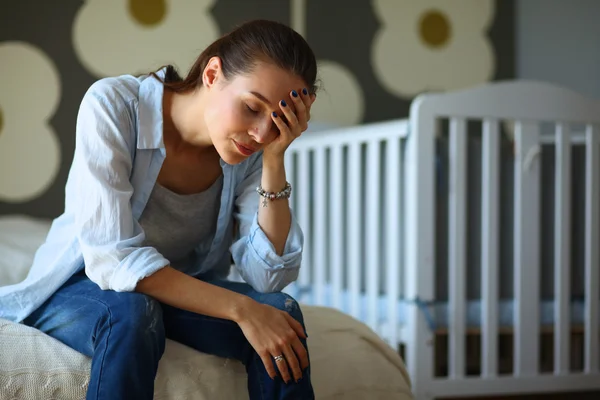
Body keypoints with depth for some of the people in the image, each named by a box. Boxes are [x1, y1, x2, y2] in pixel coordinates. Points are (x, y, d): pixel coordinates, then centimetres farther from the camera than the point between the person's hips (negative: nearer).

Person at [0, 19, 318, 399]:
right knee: (130, 313, -37)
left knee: (280, 312, -23)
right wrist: (239, 308, -35)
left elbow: (268, 276, -18)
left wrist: (274, 159, -26)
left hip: (182, 291, 4)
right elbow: (112, 258, -31)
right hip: (81, 286, -3)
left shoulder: (253, 149, -12)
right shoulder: (112, 105, -25)